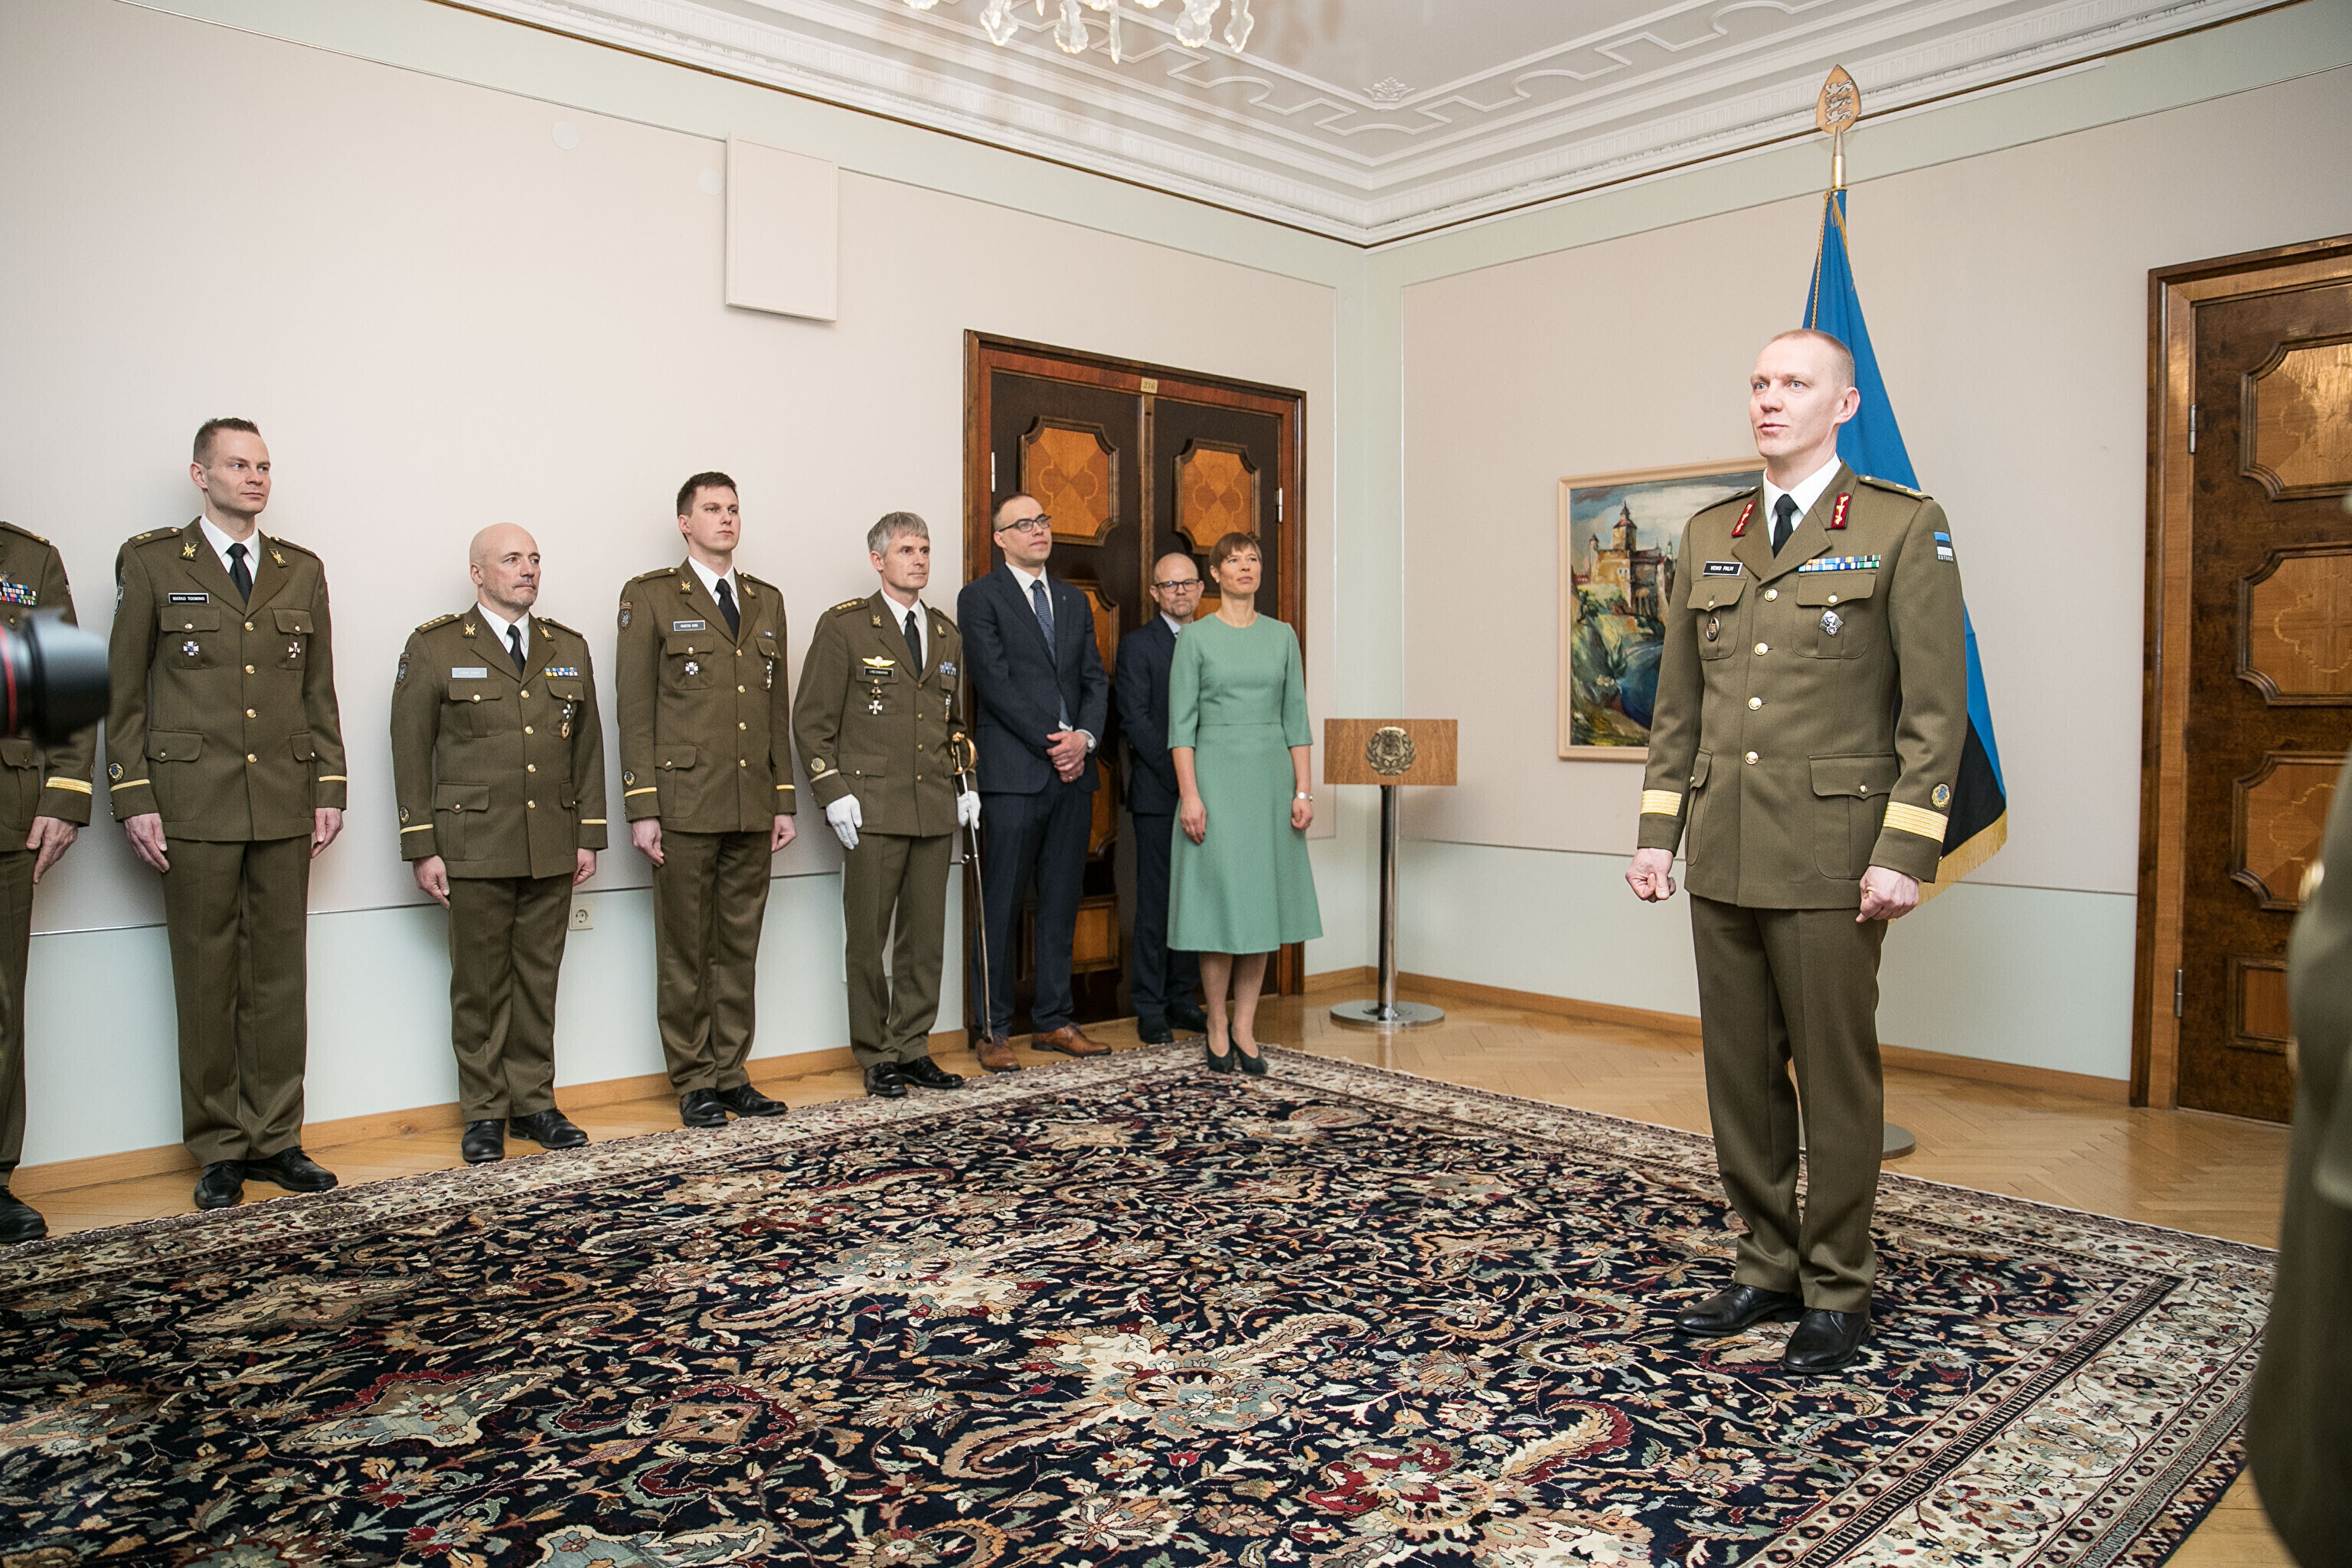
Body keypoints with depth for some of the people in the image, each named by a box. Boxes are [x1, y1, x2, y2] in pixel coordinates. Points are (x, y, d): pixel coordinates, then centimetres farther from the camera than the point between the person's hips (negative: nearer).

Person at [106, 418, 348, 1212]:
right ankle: (219, 1151, 12)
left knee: (281, 975, 6)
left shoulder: (302, 570, 13)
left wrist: (330, 789, 7)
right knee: (207, 980, 2)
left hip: (284, 805, 3)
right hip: (194, 804, -3)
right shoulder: (151, 562, 4)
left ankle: (275, 1138, 15)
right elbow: (124, 692, 3)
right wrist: (134, 800, -5)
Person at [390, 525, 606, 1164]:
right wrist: (422, 848, -6)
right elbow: (411, 752, -1)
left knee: (539, 980, 9)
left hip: (553, 850, 3)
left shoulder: (569, 649, 12)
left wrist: (589, 835, 7)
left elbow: (587, 747, 13)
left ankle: (533, 1104, 20)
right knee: (481, 984, 3)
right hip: (474, 848, -3)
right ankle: (484, 1114, 15)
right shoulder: (434, 648, 1)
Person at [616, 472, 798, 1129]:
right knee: (685, 950, 3)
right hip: (685, 804, -5)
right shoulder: (651, 597, 1)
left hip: (752, 807, 5)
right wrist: (641, 809, -10)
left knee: (740, 947, 10)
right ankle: (693, 1082, 13)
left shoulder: (766, 601, 15)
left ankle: (730, 1074, 19)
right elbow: (635, 708, -4)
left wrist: (784, 799, 10)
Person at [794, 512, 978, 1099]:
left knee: (926, 937, 7)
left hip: (936, 811, 5)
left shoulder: (946, 633, 15)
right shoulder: (844, 626, -1)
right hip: (872, 810, -5)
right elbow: (812, 720, -3)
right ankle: (876, 1057, 13)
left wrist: (966, 784, 13)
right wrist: (833, 793, -10)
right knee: (868, 938, 2)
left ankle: (911, 1048, 18)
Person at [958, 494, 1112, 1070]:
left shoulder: (1075, 601, 18)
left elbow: (1096, 679, 12)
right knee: (1003, 905, -2)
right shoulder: (981, 596, 0)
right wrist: (1052, 743, -13)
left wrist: (1084, 736, -6)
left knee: (1062, 902, 10)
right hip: (1015, 773, -6)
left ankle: (1053, 1020, 18)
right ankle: (994, 1029, 7)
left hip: (1074, 769, 6)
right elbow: (996, 682, -9)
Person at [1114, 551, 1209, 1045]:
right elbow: (1135, 720, -8)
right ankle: (1150, 1009, 7)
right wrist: (1178, 776, -13)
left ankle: (1181, 1000, 17)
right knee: (1156, 902, -1)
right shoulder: (1137, 645, 0)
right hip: (1158, 794, -5)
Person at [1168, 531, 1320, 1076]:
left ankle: (1245, 1027, 14)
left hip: (1271, 778, 3)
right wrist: (1189, 795, -13)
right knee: (1219, 898, -1)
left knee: (1261, 900, 5)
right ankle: (1217, 1026, 12)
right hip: (1216, 774, -3)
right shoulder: (1195, 637, 0)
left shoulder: (1282, 636, 9)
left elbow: (1296, 718, 8)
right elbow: (1181, 722, -4)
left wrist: (1303, 790, 1)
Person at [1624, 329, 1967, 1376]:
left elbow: (1935, 708, -6)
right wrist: (1656, 834, 9)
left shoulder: (1903, 529, -1)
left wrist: (1904, 853, -13)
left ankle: (1837, 1295, 20)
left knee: (1836, 1082, 4)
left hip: (1829, 857, -5)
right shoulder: (1708, 538, 13)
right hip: (1722, 858, 5)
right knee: (1740, 1075, 12)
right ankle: (1767, 1269, 27)